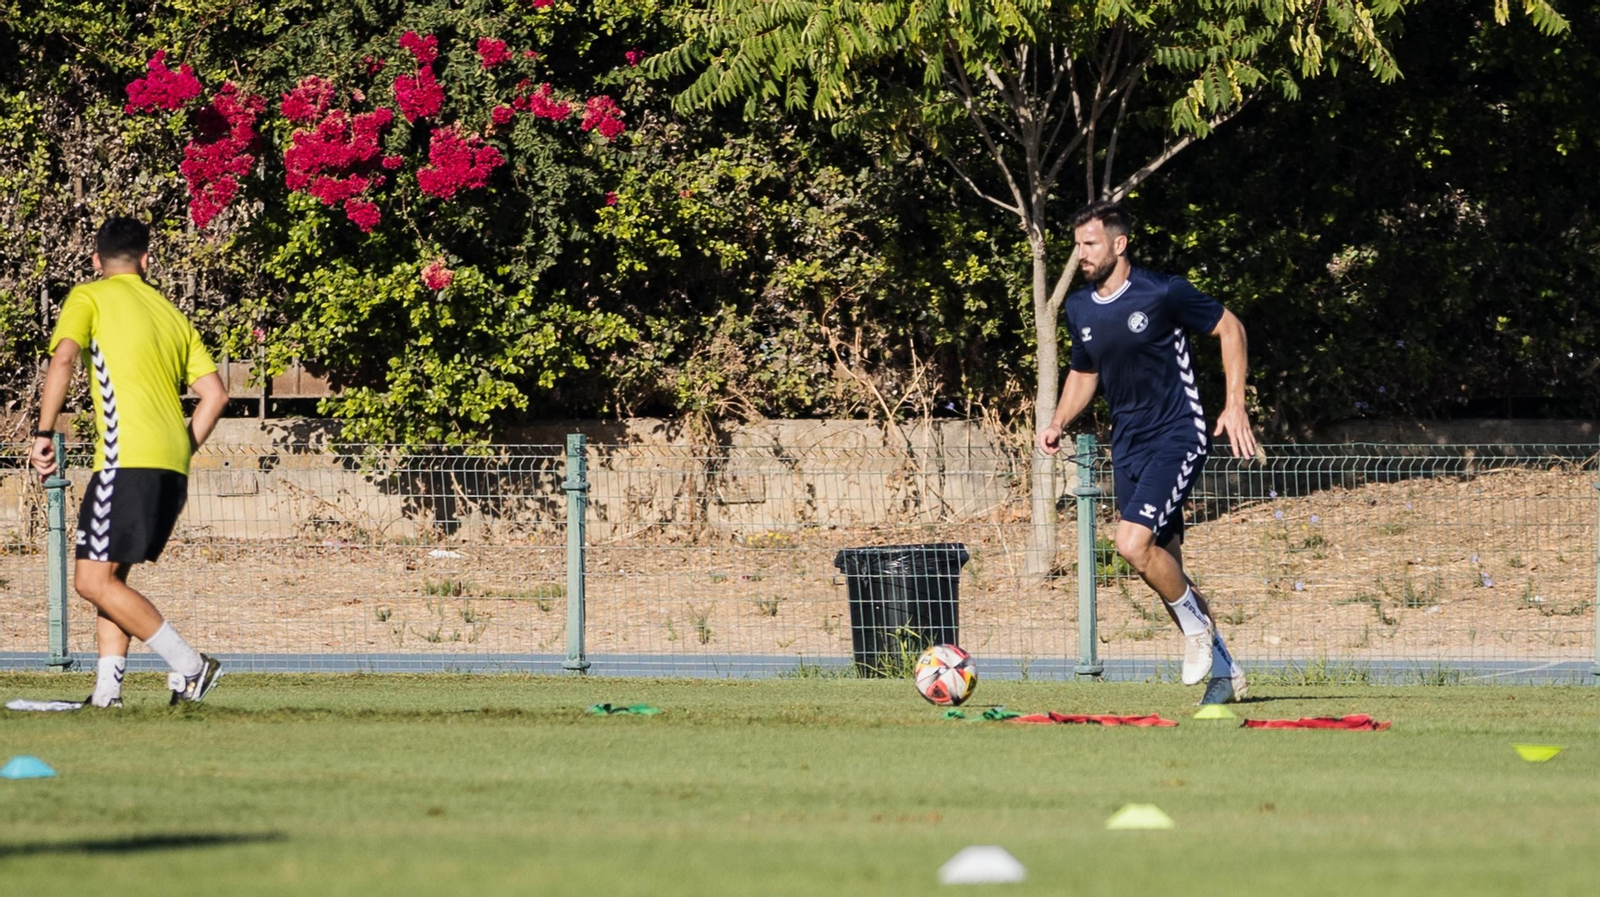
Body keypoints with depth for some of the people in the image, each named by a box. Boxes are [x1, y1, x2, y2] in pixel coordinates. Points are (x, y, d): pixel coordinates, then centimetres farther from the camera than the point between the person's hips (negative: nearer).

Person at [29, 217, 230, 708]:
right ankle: (107, 688, 6)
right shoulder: (172, 313, 21)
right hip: (172, 468, 7)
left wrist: (44, 434, -11)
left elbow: (64, 357, -13)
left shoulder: (88, 298, 5)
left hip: (129, 460, -7)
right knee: (109, 575, 15)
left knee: (93, 579, -6)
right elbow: (215, 394, 15)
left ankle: (188, 664, -12)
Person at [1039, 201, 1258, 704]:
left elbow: (1230, 328, -2)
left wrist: (1235, 406, -7)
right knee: (1163, 566, 6)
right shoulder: (1080, 310, 6)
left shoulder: (1162, 294, -13)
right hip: (1128, 449, 7)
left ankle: (1197, 626, -1)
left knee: (1133, 542, -24)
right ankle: (1223, 672, 20)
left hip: (1177, 439, -7)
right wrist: (1058, 423, 3)